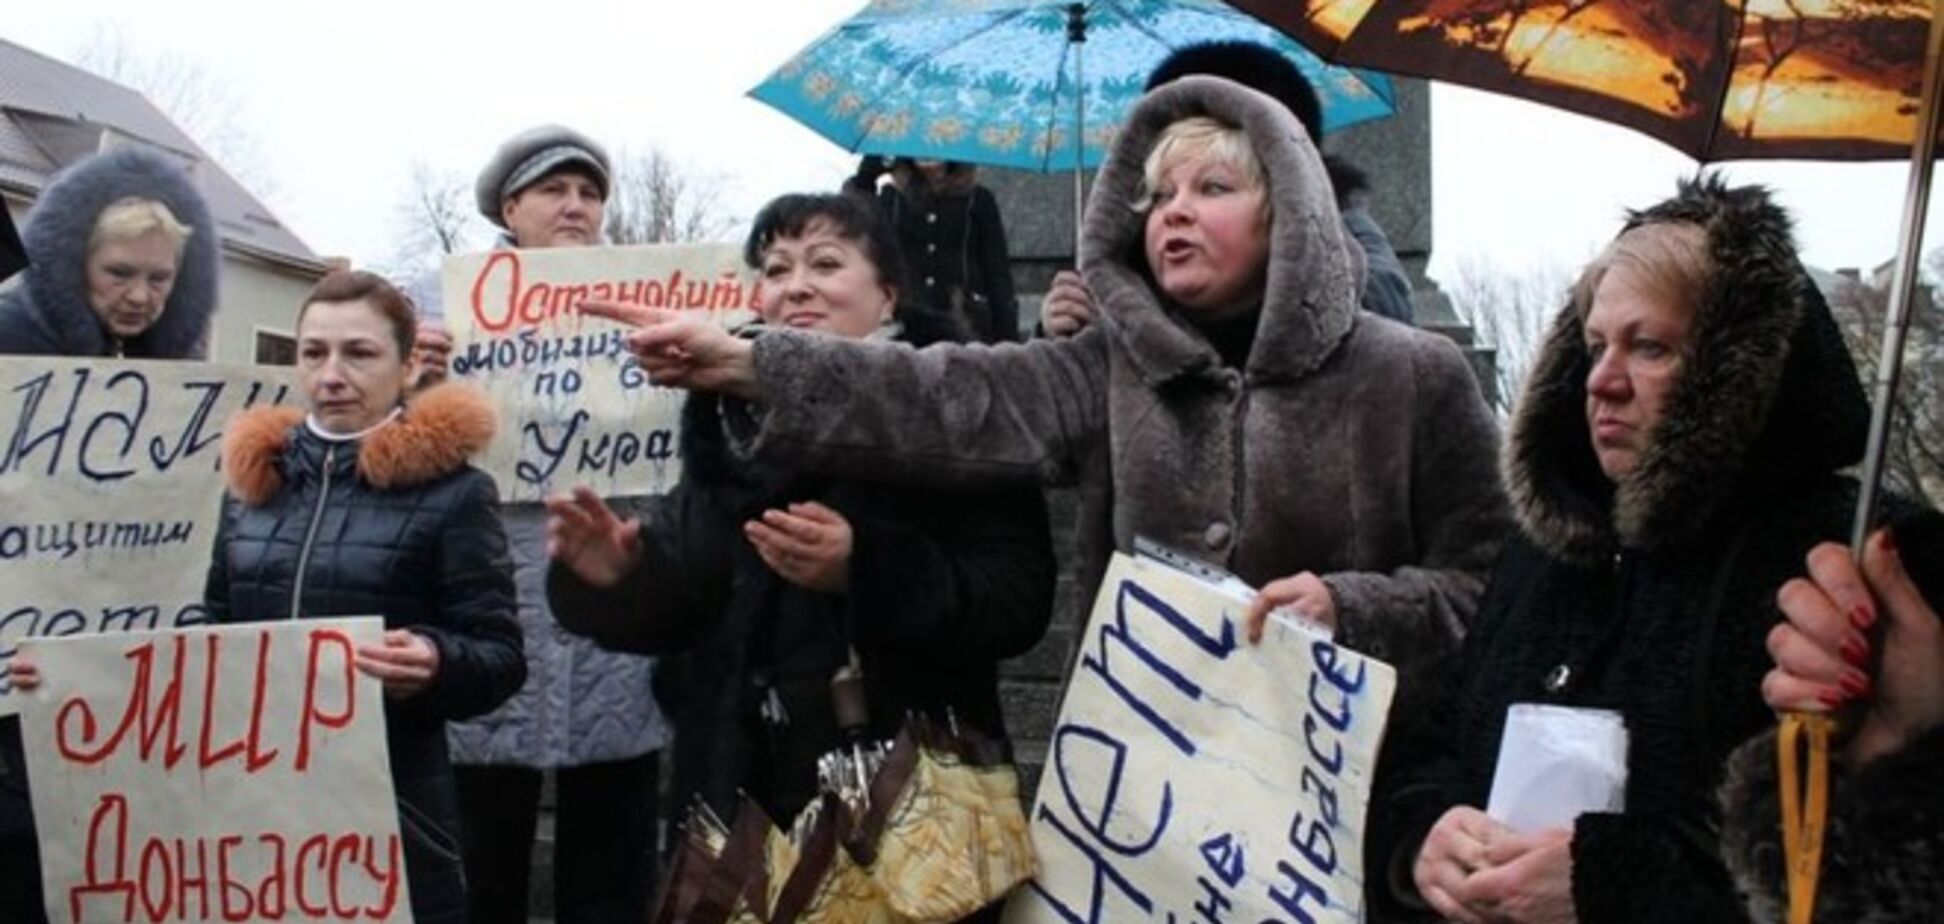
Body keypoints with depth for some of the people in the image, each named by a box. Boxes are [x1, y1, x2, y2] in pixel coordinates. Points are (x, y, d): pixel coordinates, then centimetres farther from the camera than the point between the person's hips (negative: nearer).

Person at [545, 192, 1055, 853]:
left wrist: (865, 568, -28)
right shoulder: (736, 418, 7)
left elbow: (1017, 600, -15)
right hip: (741, 791, 4)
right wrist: (618, 580, -10)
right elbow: (681, 606, 12)